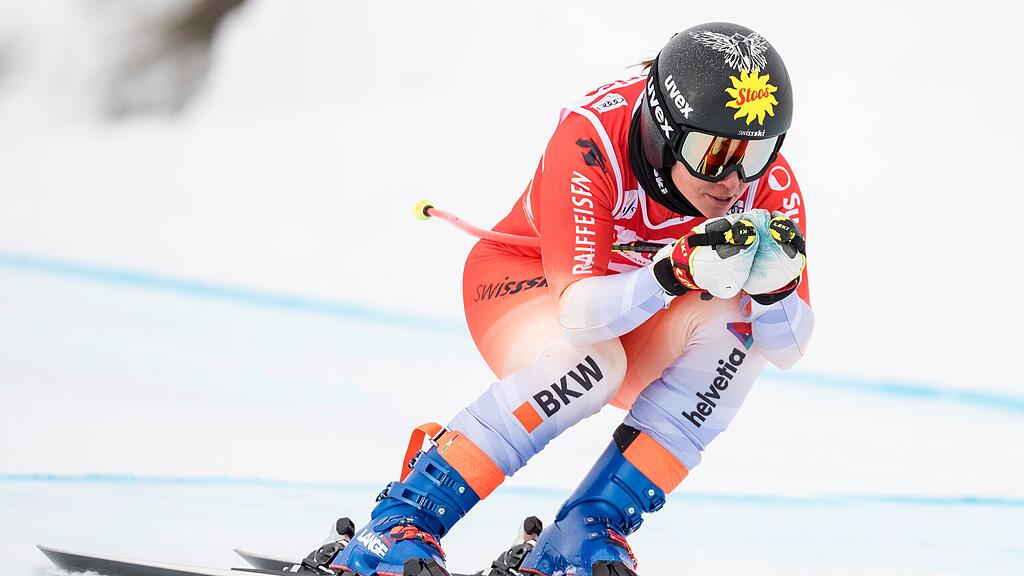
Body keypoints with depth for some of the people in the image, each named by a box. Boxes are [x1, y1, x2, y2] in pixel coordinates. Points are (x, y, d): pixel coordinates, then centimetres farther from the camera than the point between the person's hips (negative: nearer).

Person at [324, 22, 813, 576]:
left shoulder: (769, 186, -21)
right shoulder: (591, 142, -34)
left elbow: (786, 350, -19)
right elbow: (580, 313, -40)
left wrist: (774, 285, -41)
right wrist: (677, 272, -56)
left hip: (636, 325, 5)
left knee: (735, 320, -25)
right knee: (592, 360, -36)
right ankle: (401, 521, -24)